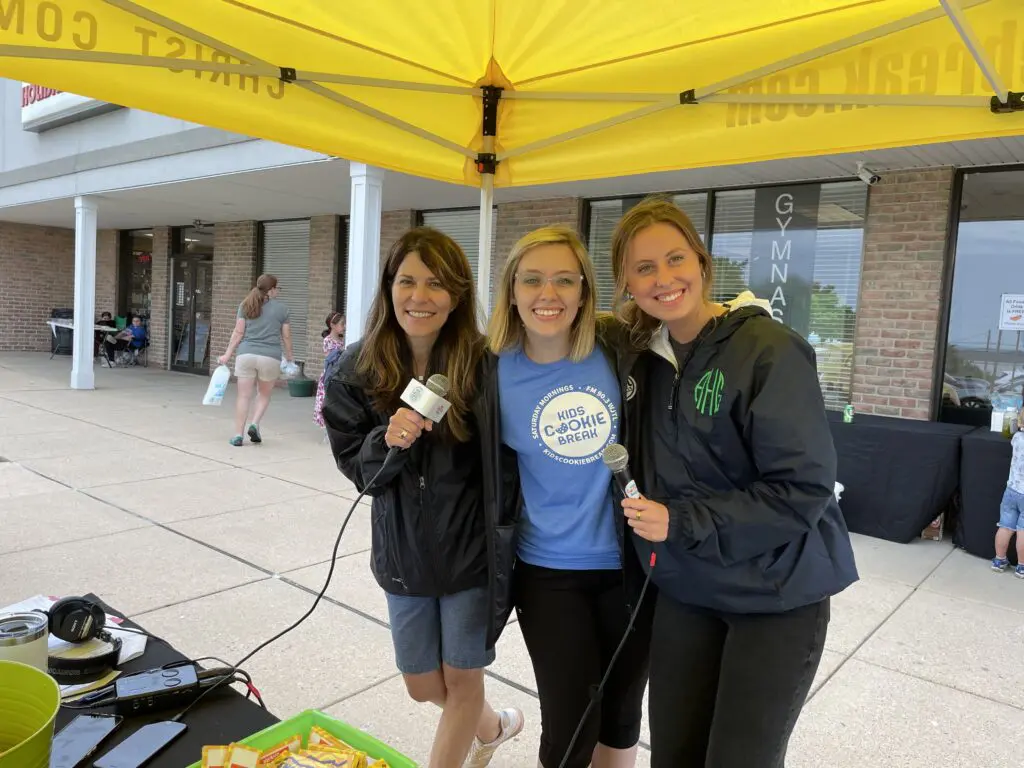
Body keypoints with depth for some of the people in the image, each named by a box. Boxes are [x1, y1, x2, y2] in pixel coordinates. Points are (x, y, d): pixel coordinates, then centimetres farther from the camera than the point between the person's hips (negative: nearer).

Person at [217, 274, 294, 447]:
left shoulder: (245, 305, 9)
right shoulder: (282, 308, 4)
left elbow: (238, 332, 3)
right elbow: (286, 336, 7)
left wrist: (227, 354, 7)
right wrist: (289, 357, 20)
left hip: (246, 355, 2)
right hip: (270, 357, -2)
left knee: (244, 396, 5)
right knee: (264, 394, 18)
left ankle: (238, 435, 5)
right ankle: (254, 424, 2)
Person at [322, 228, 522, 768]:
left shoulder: (481, 364, -16)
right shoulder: (360, 368, -7)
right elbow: (354, 465, -3)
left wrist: (502, 548, -14)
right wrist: (389, 441, -24)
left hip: (471, 550, -3)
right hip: (404, 552, 4)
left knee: (462, 679, 13)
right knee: (422, 685, 19)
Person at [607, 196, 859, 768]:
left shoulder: (770, 350, -18)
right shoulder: (640, 358, 2)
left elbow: (804, 490, -20)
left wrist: (681, 522, -22)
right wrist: (645, 516, 0)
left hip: (776, 594, -5)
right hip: (686, 588, 5)